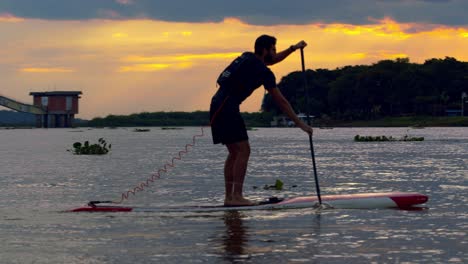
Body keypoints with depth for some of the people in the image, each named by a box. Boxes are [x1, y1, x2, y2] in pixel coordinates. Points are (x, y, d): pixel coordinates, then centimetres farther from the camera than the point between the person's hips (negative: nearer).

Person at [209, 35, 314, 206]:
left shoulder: (248, 58, 18)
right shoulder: (263, 71, -8)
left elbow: (273, 60, 39)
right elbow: (280, 101, -7)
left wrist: (293, 48, 34)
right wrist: (299, 123, -3)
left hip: (218, 106, 10)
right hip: (227, 108, -10)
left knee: (234, 152, 13)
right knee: (243, 150, -10)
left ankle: (229, 197, 10)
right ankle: (237, 196, -15)